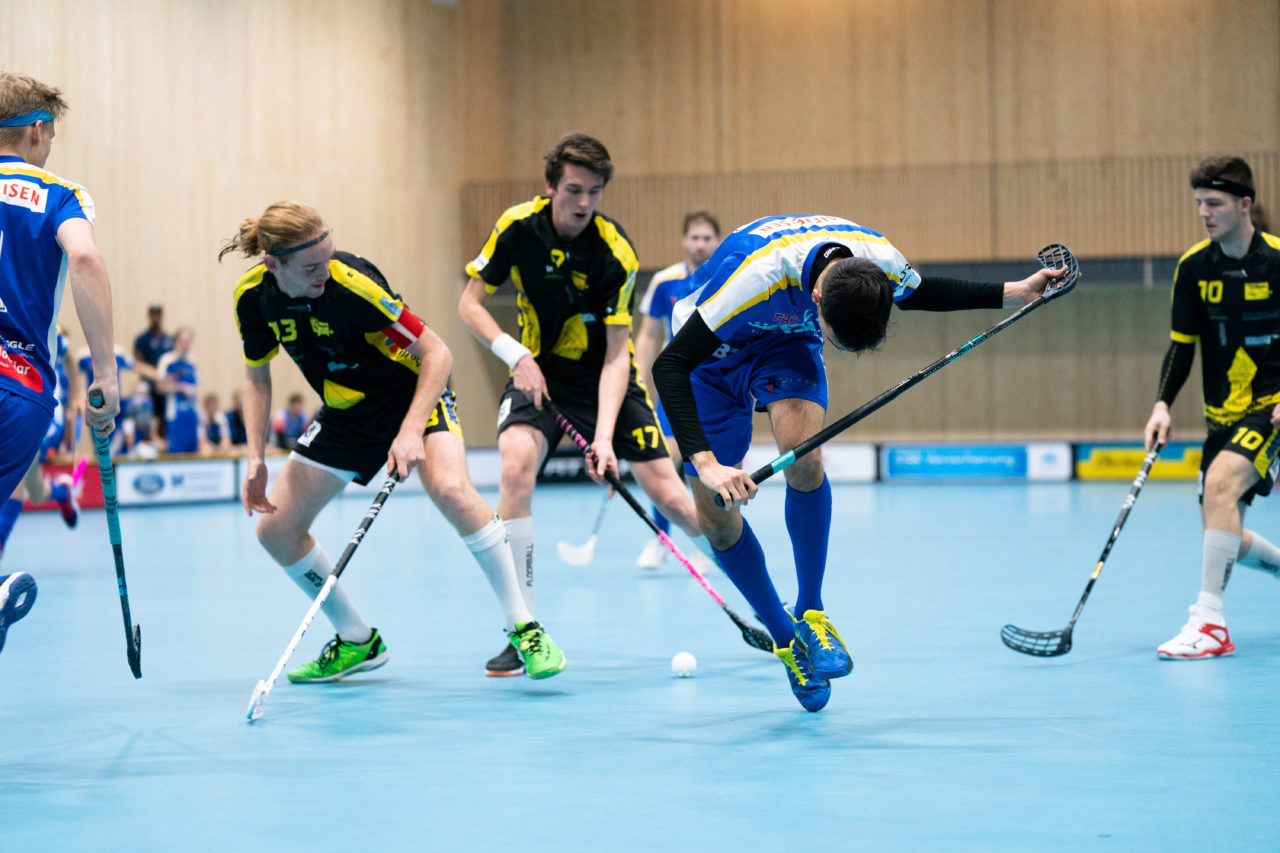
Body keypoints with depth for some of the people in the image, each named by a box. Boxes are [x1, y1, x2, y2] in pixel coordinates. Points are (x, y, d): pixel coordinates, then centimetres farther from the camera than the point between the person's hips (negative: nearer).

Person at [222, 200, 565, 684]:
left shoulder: (352, 285, -30)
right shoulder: (253, 296, -15)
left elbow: (436, 353, -25)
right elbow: (256, 377, 3)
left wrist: (411, 432, -35)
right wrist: (256, 459, -7)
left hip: (413, 394, -6)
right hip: (345, 415, 6)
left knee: (451, 490, -33)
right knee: (276, 529, 0)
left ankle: (524, 629, -22)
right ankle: (357, 642, 18)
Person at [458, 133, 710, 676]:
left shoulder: (616, 253, -20)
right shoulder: (518, 226, -13)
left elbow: (617, 355, -22)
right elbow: (470, 303, -4)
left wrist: (604, 436, -33)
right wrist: (515, 354, -21)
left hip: (605, 377, -1)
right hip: (540, 370, 1)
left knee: (666, 493, -8)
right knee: (516, 467, -26)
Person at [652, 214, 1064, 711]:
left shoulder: (880, 262, -28)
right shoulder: (756, 277, -43)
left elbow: (916, 293, 0)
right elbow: (669, 366, -38)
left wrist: (1012, 294, -5)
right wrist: (705, 462, -46)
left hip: (786, 338, 3)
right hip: (711, 348, -3)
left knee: (803, 454, -27)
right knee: (716, 517, -7)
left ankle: (810, 614, -7)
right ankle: (785, 638, 15)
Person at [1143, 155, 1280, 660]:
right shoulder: (1194, 267, 1)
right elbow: (1182, 344, 5)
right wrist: (1163, 404, -9)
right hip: (1224, 413, 6)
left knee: (1221, 481, -29)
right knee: (1224, 537, 6)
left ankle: (1210, 622, -28)